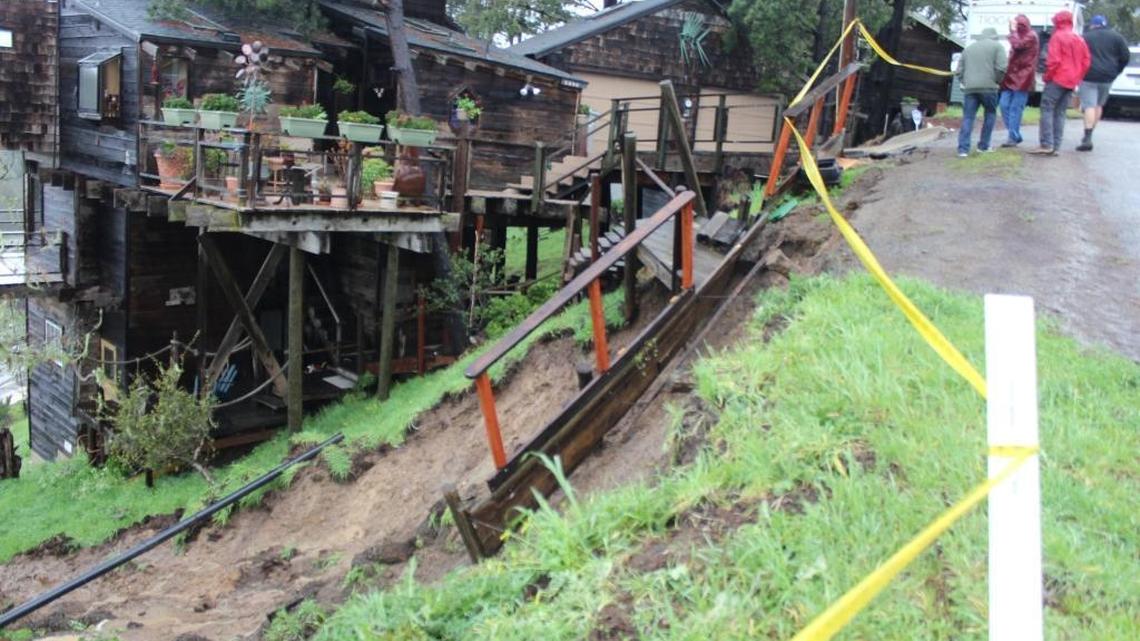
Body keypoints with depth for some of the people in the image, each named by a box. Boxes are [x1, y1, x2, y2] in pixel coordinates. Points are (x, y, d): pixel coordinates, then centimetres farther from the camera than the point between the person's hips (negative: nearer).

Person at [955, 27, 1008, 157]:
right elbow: (1001, 68, -5)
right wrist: (997, 81, 10)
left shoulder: (969, 48, 21)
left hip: (969, 88, 3)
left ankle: (963, 149, -9)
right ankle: (983, 145, 14)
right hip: (988, 87, -3)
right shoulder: (997, 46, 7)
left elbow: (959, 71, 17)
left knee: (968, 117, 1)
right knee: (990, 113, 14)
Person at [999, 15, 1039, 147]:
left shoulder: (1031, 36, -6)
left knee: (1015, 108, -9)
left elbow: (1017, 45, -21)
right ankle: (1015, 135, 10)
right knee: (1004, 105, 3)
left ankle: (1013, 137, -7)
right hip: (1012, 76, 9)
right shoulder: (1019, 35, 21)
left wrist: (1013, 30, -11)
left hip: (1022, 77, -9)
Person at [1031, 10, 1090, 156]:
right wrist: (1077, 78, 18)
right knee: (1060, 113, 9)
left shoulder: (1057, 37, -5)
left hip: (1057, 79, -7)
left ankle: (1047, 144, -16)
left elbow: (1054, 60, -15)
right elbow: (1086, 62, 14)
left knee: (1047, 109, -6)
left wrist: (1047, 76, -5)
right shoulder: (1080, 40, 16)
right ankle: (1056, 147, 3)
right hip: (1071, 82, 7)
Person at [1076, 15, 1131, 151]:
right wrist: (1115, 72, 15)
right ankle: (1088, 135, 21)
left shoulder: (1085, 37, 2)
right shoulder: (1117, 37, 8)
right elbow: (1125, 57, 5)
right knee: (1099, 105, 18)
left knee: (1089, 106, -8)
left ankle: (1088, 138, -20)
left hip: (1088, 77, -3)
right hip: (1107, 78, 3)